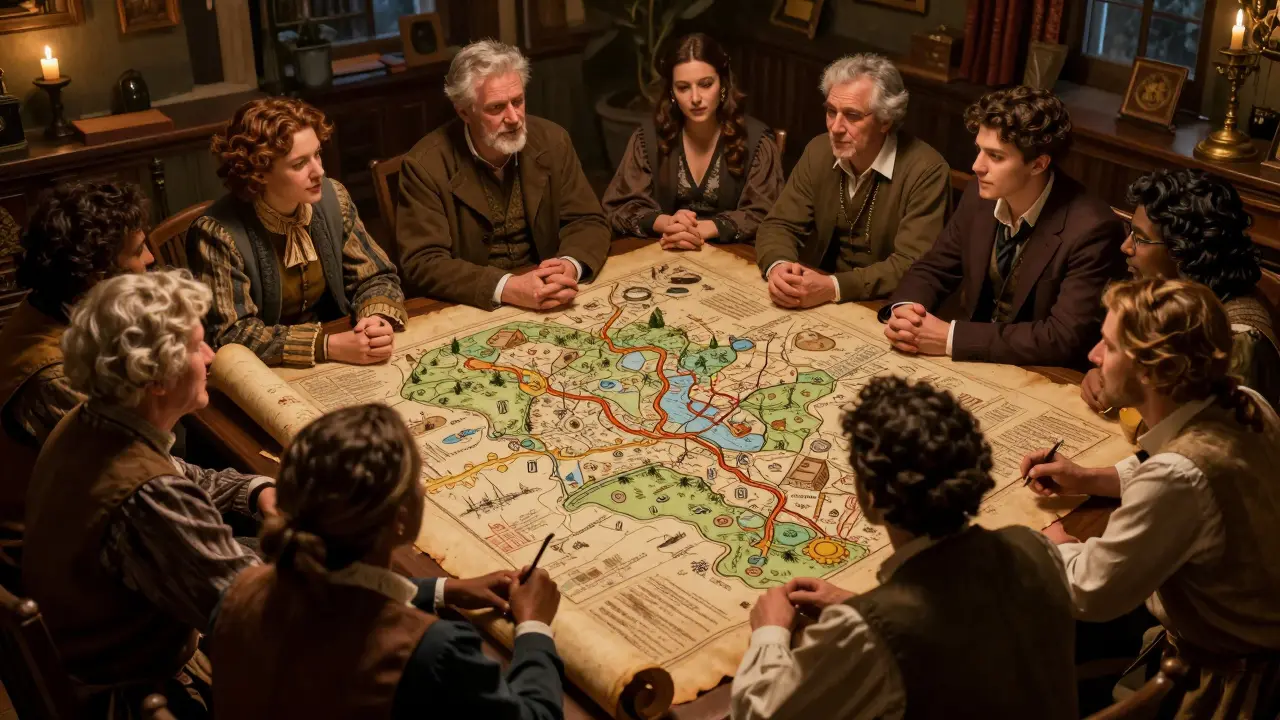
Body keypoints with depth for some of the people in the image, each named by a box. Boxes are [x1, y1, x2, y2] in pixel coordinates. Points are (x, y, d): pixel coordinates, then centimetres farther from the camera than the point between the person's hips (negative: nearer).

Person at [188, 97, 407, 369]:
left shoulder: (332, 197, -2)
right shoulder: (217, 233, -17)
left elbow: (375, 277, 4)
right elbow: (232, 335, -18)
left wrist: (379, 320, -18)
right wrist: (328, 346, -27)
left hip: (336, 367, 5)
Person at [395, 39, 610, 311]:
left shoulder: (552, 141, -1)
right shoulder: (425, 164, -12)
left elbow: (588, 222, 1)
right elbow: (422, 263, -16)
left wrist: (570, 267, -22)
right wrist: (508, 288, -29)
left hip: (545, 307, 4)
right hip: (471, 308, -4)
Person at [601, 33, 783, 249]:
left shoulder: (756, 139, -2)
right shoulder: (648, 136, 2)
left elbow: (764, 215, -8)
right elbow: (618, 207, -2)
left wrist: (704, 229, -22)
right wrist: (666, 223, -20)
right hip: (663, 253, 1)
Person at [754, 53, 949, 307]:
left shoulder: (926, 171, -14)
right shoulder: (819, 151, 3)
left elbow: (912, 265, -20)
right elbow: (779, 225, 2)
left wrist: (834, 287, -31)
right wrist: (777, 267, -21)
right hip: (817, 303, 5)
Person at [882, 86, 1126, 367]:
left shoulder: (1091, 230, -21)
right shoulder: (980, 196, -4)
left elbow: (1064, 338, -24)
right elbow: (933, 268, 7)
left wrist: (952, 338, -26)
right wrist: (903, 309, -16)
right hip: (974, 364, 6)